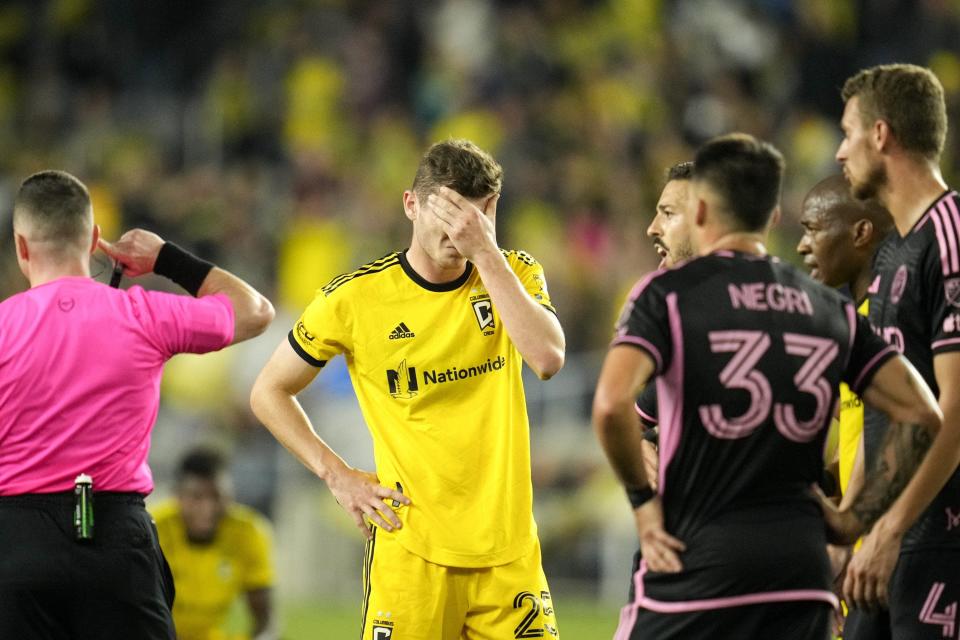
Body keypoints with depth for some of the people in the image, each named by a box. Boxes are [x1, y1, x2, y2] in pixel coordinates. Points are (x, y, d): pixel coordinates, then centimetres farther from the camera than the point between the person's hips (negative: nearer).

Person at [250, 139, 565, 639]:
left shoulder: (514, 273, 4)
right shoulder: (355, 297, -3)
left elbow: (547, 359, -17)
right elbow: (269, 392, 8)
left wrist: (485, 251, -19)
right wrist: (337, 476, -2)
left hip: (509, 547, 3)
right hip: (410, 549, -2)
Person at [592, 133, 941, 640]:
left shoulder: (668, 293, -1)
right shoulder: (829, 309, 12)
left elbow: (611, 405, -17)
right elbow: (922, 415, 5)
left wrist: (641, 497, -2)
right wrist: (855, 515, 10)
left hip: (695, 559, -4)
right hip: (802, 569, 4)